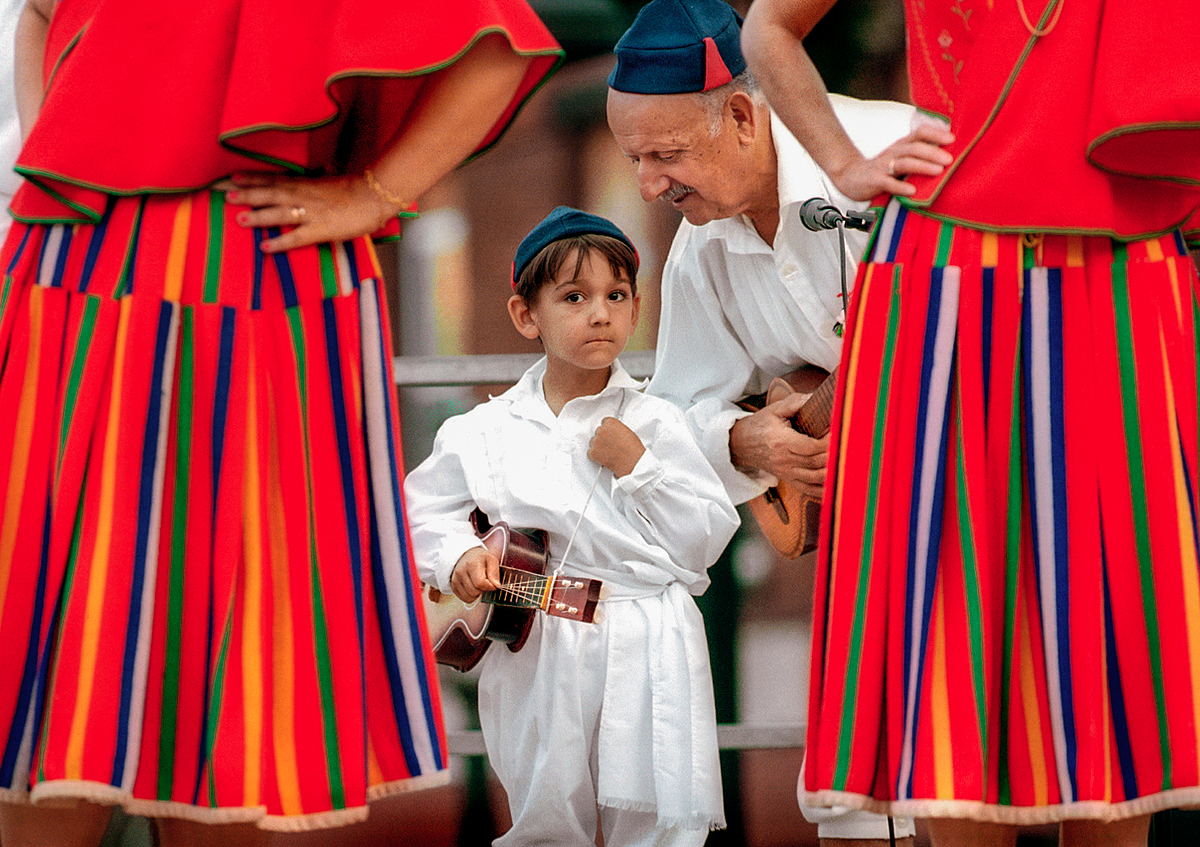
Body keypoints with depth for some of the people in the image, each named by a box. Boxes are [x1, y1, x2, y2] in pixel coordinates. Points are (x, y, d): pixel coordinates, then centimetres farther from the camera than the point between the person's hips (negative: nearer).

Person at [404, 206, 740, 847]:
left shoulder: (654, 422, 3)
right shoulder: (482, 433, 6)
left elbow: (706, 540, 0)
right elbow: (424, 509, 12)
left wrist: (636, 467, -9)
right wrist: (456, 555, -7)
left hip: (647, 650, -1)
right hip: (534, 654, 1)